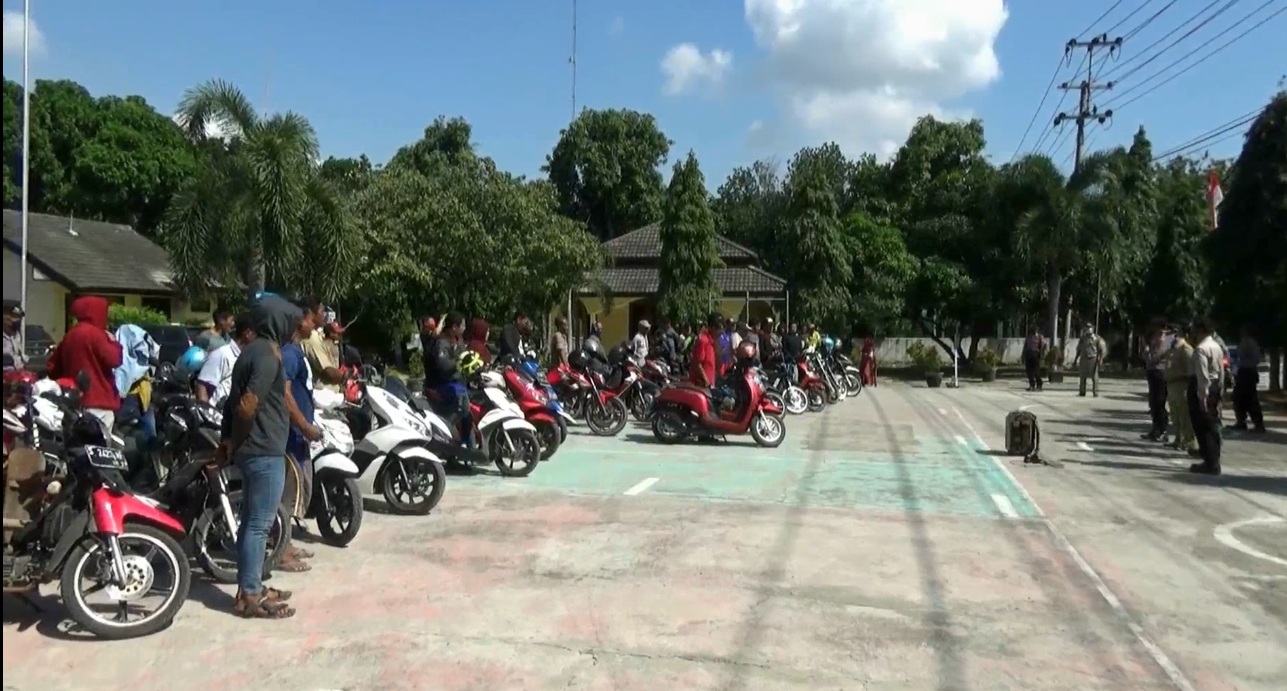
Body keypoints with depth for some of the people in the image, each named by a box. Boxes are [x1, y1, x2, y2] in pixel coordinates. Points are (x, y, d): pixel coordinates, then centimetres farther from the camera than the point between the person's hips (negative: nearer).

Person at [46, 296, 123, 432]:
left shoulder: (70, 334, 15)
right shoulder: (94, 333, -11)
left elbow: (52, 366, 20)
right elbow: (113, 359, -17)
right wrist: (113, 342, 0)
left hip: (76, 400, 9)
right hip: (98, 402, -9)